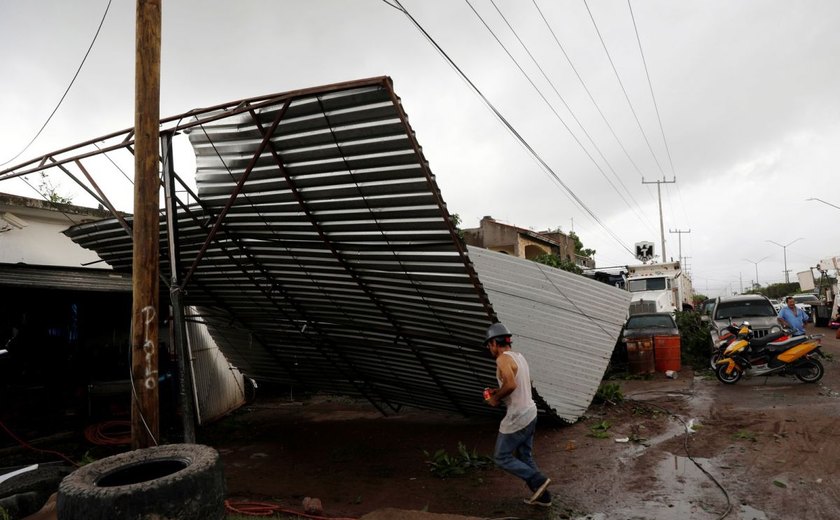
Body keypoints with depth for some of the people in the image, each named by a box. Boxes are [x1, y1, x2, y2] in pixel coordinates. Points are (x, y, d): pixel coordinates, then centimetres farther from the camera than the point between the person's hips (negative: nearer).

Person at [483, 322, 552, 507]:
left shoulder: (503, 359, -18)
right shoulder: (519, 356, 11)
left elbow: (511, 384, -32)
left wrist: (496, 398, -16)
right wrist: (498, 392, 16)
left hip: (517, 418, -9)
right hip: (529, 413, 9)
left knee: (502, 458, 5)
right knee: (525, 457, 19)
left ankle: (538, 481, 3)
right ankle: (542, 496, 23)